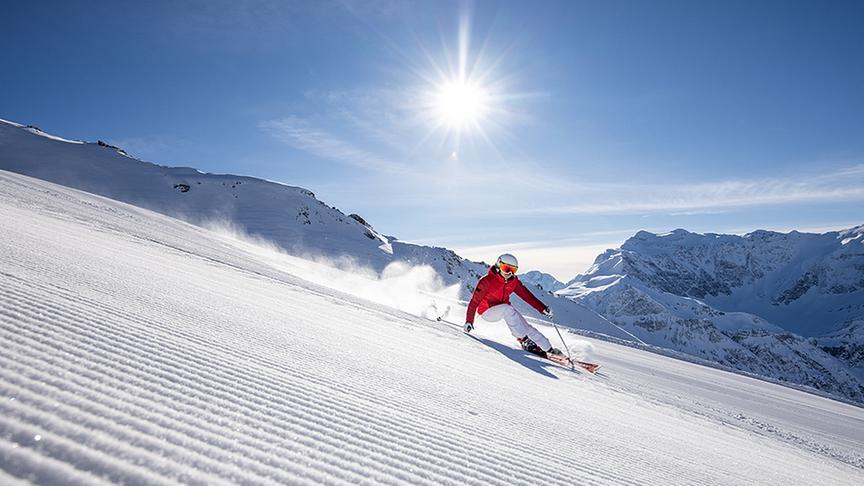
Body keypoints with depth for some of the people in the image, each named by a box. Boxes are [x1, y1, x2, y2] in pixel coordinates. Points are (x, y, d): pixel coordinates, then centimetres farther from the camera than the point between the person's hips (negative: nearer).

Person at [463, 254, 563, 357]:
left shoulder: (514, 281, -3)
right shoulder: (487, 281, -20)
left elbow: (527, 295, -1)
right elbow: (474, 301, -17)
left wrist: (542, 308, -10)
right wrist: (469, 321, -19)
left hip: (504, 311, 5)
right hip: (487, 312, -5)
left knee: (526, 327, -13)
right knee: (508, 309, -34)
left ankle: (549, 349, -6)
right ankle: (523, 340, -28)